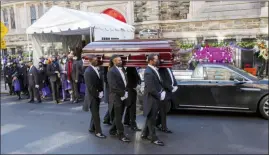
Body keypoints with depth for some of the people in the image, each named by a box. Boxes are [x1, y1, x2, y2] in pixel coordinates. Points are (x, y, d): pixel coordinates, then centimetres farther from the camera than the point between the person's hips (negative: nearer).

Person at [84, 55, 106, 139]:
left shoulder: (96, 69, 7)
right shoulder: (88, 71, -17)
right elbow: (90, 86, -20)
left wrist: (101, 92, 1)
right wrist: (97, 94, -14)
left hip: (97, 96, 7)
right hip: (92, 96, -7)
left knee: (95, 113, 16)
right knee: (96, 115, 0)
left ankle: (92, 128, 32)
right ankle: (98, 132, 11)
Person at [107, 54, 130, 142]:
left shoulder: (121, 70, 12)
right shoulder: (111, 71, -13)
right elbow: (113, 86, -21)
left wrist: (125, 93, 3)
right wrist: (123, 93, -16)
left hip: (122, 96, 8)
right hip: (116, 97, -8)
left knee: (119, 116, 16)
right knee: (118, 117, 0)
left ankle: (113, 130, 32)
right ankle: (121, 135, 9)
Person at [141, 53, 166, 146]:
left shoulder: (154, 70, 8)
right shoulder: (148, 72, -21)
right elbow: (150, 88, -25)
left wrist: (162, 91, 2)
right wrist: (159, 96, -15)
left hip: (156, 98, 10)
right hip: (152, 98, -10)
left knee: (150, 117, 19)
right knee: (152, 118, 3)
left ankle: (145, 134, 33)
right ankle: (153, 138, 16)